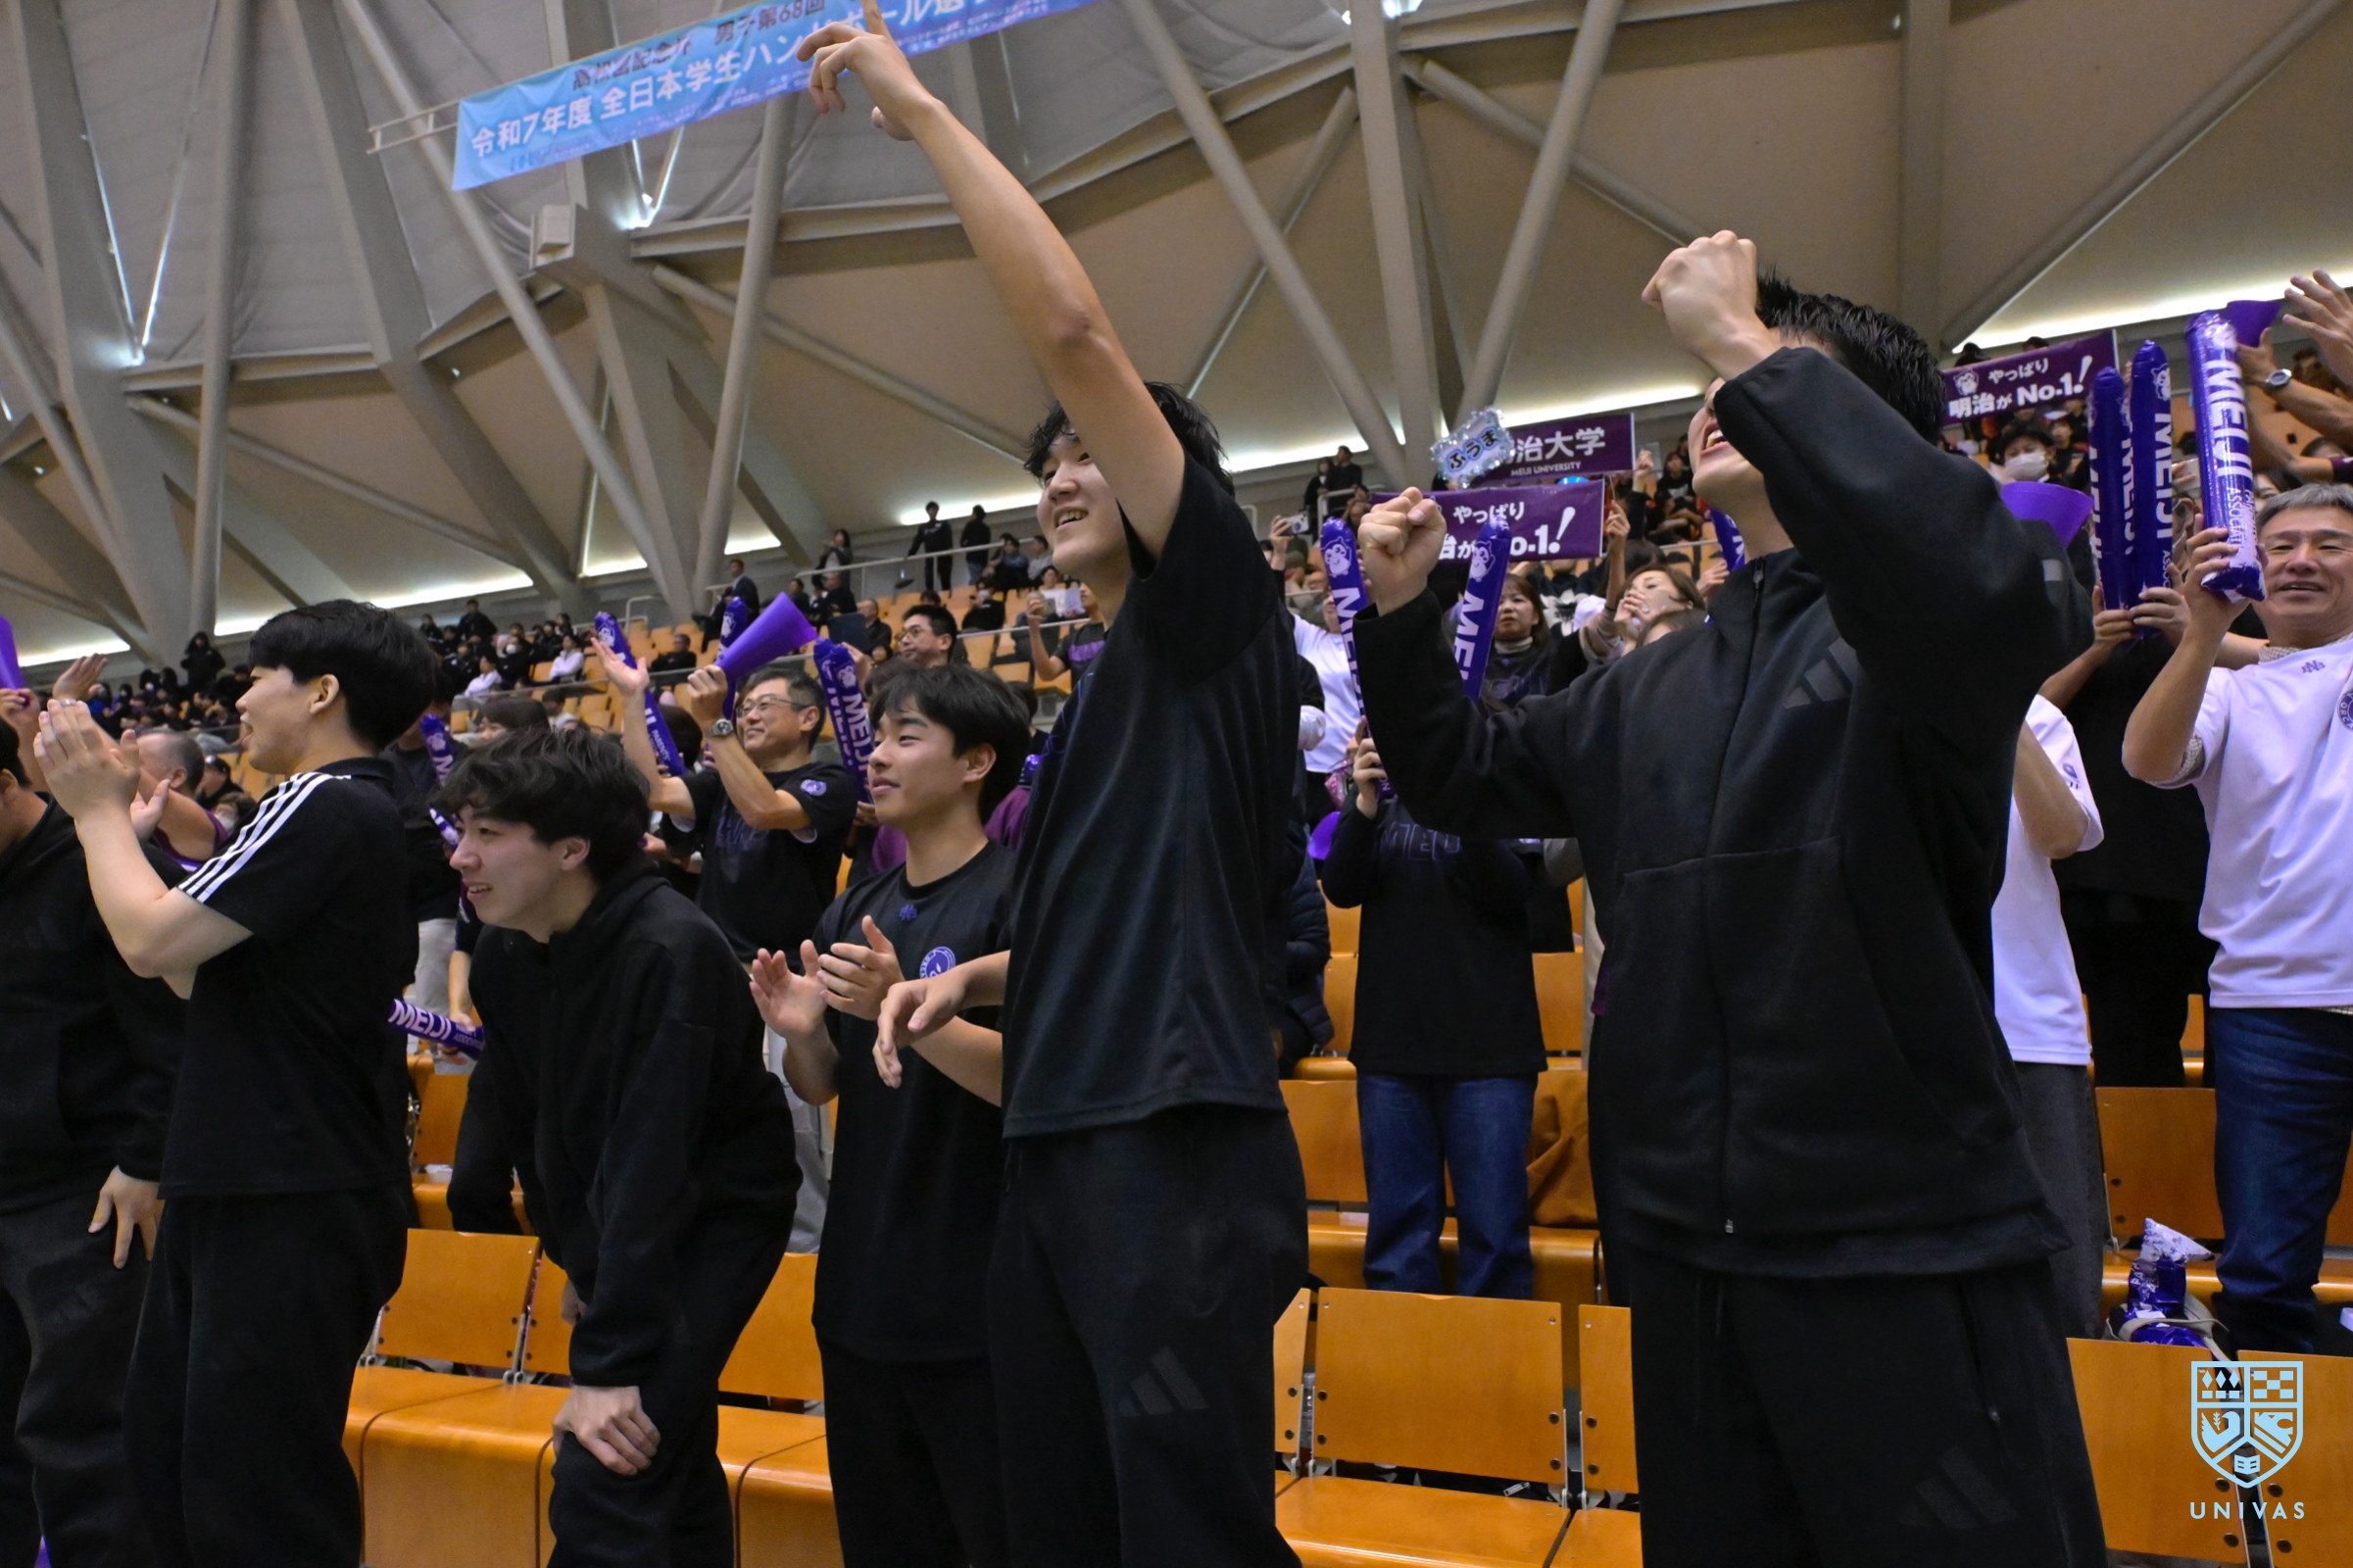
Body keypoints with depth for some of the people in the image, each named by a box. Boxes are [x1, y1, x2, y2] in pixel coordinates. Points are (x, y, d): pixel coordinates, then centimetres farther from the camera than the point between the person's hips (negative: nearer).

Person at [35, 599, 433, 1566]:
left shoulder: (324, 807, -17)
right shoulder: (366, 816, 14)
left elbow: (153, 941, -19)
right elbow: (196, 972, 16)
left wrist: (97, 809, -2)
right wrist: (113, 814, 14)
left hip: (291, 1206, -10)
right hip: (242, 1187, 10)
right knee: (167, 1450, 19)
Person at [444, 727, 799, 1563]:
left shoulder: (669, 953, -28)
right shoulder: (501, 955, -5)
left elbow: (650, 1164, -31)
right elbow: (530, 1121, 9)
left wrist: (610, 1363, -31)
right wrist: (576, 1257, 14)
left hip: (715, 1217, -7)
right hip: (609, 1224, 8)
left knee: (602, 1486, -17)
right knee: (668, 1470, 18)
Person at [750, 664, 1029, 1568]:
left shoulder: (1019, 894, -11)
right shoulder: (856, 911, 11)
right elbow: (824, 1087, 14)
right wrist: (801, 1030, -7)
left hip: (979, 1301, -7)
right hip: (861, 1292, 7)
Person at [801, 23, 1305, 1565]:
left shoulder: (1214, 609, -2)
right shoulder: (1109, 686, 22)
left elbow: (1073, 328, -12)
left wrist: (920, 109, -5)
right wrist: (974, 975, 12)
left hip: (1177, 1151, -9)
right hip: (1060, 1150, 9)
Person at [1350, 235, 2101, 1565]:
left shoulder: (1897, 633, -7)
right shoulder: (1653, 694, 13)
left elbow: (1980, 584, -31)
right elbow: (1464, 777, 23)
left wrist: (1747, 350, -24)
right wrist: (1403, 611, 7)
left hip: (1909, 1249, -6)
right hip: (1687, 1251, 7)